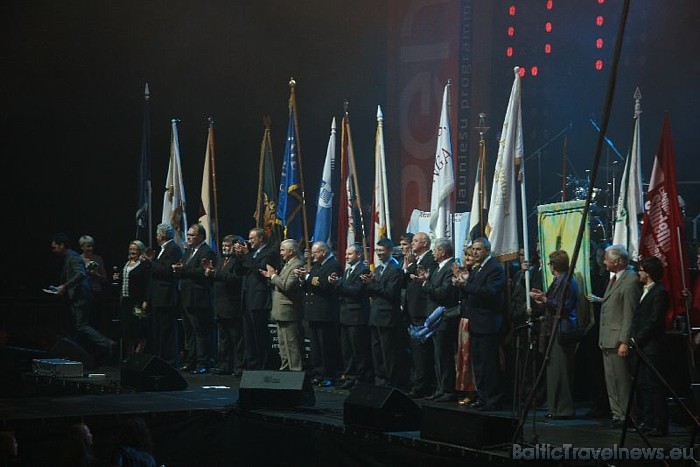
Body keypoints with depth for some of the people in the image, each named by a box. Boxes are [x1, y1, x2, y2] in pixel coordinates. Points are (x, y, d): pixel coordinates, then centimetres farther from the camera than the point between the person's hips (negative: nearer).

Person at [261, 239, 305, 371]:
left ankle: (296, 370, -6)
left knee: (291, 345, -8)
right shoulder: (287, 265, 17)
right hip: (281, 312, 10)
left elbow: (287, 286, -23)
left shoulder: (297, 265, -14)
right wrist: (271, 277, 6)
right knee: (284, 346, 15)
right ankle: (285, 369, 21)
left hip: (288, 313, -10)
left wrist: (274, 275, -13)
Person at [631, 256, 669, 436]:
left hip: (651, 347, -9)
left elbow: (654, 321, -16)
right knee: (642, 386, 12)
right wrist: (632, 337, 7)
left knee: (653, 386, -7)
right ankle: (647, 422, 19)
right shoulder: (644, 291, 17)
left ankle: (660, 426, -3)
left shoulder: (660, 292, -12)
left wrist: (637, 340, -13)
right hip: (641, 347, 9)